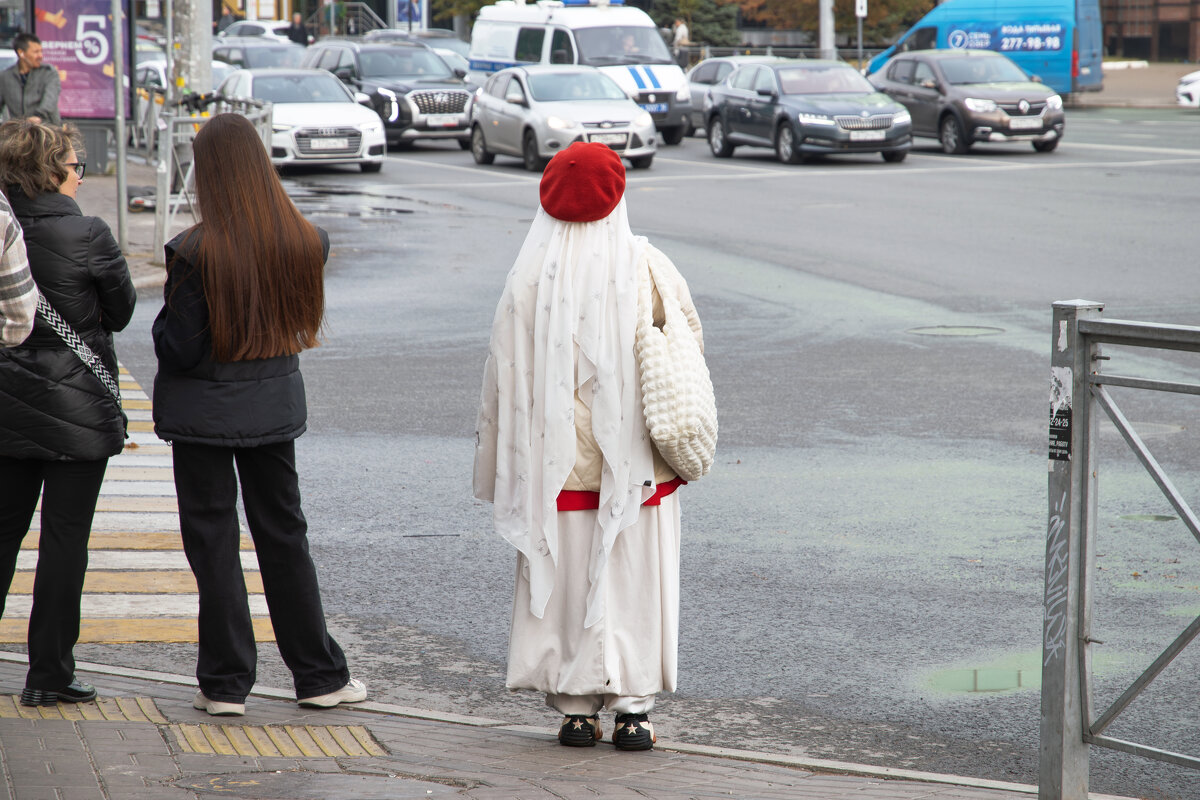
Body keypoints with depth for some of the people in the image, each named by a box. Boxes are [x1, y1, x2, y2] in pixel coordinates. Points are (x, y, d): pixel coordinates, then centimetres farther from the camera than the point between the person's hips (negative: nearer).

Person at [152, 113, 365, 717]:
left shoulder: (195, 252, -19)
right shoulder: (304, 242, -5)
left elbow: (178, 349, -17)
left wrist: (166, 321, 2)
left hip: (205, 410, -4)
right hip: (275, 404, 4)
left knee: (213, 541, 6)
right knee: (284, 536, 15)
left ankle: (226, 684, 10)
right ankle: (320, 675, 20)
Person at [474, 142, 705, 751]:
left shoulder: (530, 278, -7)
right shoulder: (650, 269, -6)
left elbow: (505, 379, -3)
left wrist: (498, 464, 6)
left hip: (558, 466, 0)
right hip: (637, 464, 0)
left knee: (566, 583, 8)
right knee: (634, 581, 7)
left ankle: (575, 709, 11)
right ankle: (632, 709, 6)